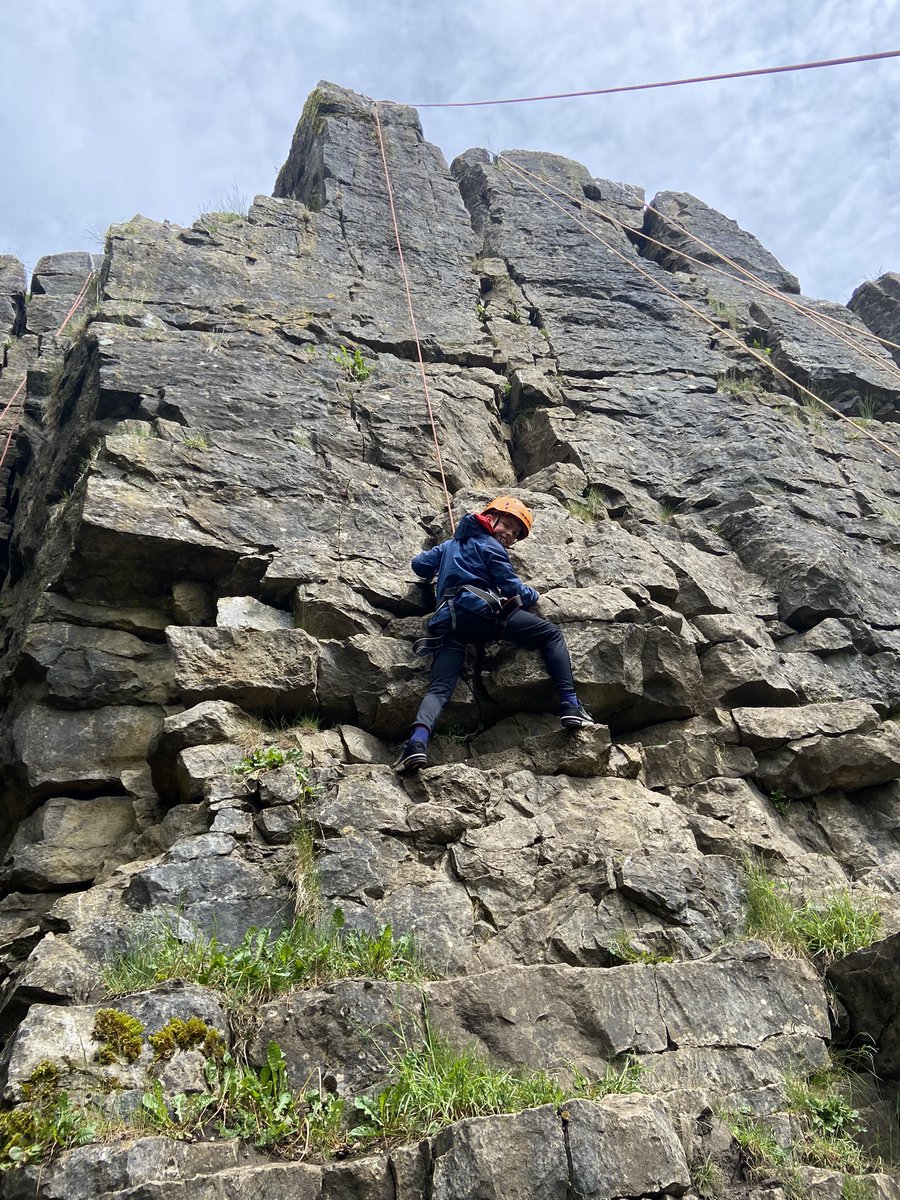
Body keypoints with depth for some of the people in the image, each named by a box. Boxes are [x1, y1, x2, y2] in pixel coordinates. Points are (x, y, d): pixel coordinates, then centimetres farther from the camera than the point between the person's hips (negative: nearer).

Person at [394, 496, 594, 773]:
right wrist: (533, 595, 28)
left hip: (448, 621, 6)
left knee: (439, 688, -7)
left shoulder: (450, 544, 33)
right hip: (481, 611, -6)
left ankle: (418, 741, -34)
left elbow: (419, 564, 31)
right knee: (551, 633, 5)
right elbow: (514, 589, 6)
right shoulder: (490, 546, 11)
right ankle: (570, 705, -9)